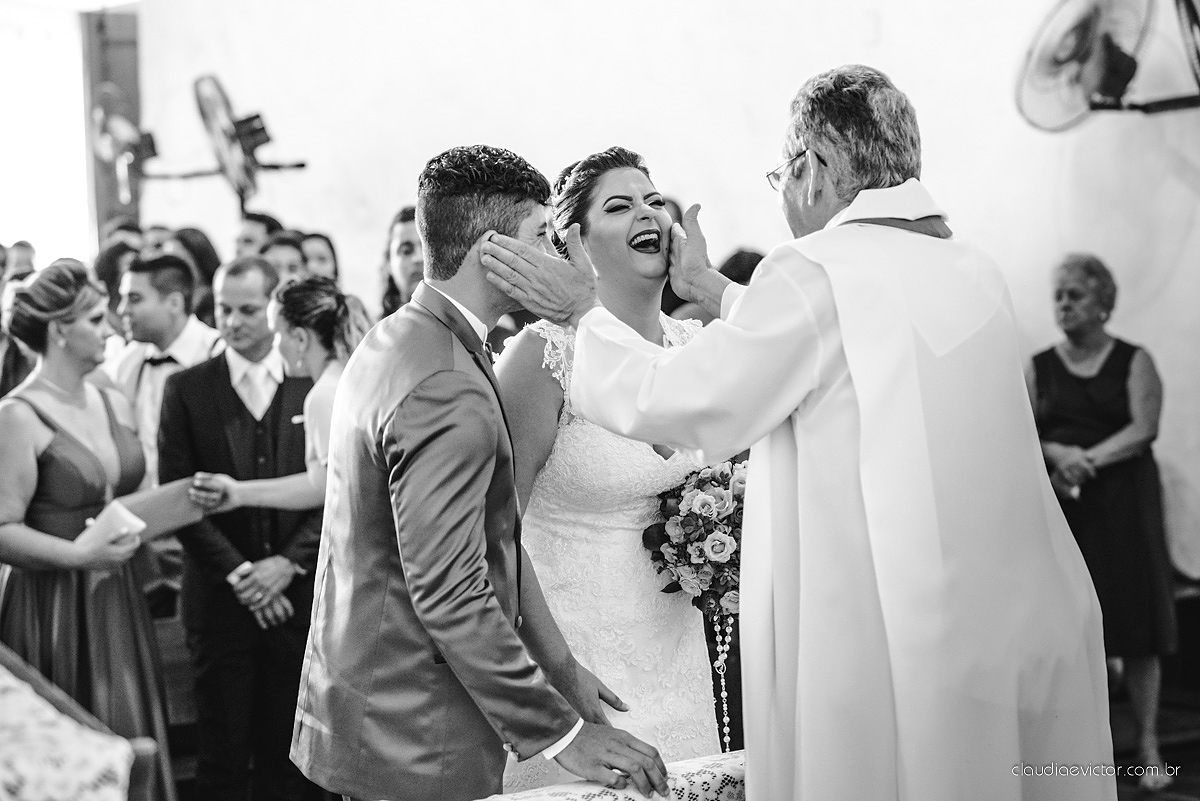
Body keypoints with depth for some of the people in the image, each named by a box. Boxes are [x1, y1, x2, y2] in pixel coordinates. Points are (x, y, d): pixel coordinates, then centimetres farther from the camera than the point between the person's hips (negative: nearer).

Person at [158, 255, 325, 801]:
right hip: (221, 597, 0)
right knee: (222, 755, 3)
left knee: (291, 752, 4)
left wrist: (289, 562, -10)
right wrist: (238, 573, -9)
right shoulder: (186, 389, 3)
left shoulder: (317, 384, 4)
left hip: (299, 591, 0)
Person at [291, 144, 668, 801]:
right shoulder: (448, 390, -23)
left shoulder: (389, 341, 9)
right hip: (415, 746, -10)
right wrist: (562, 733, -20)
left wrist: (557, 666, 10)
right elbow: (448, 594, -26)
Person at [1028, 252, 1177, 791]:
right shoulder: (1039, 368, 11)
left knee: (1136, 628, -3)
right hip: (1059, 506, 2)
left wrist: (1087, 459, -18)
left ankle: (1148, 746, 2)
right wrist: (1058, 453, -17)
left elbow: (1143, 429, -7)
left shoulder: (1134, 362, 4)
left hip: (1122, 502, -2)